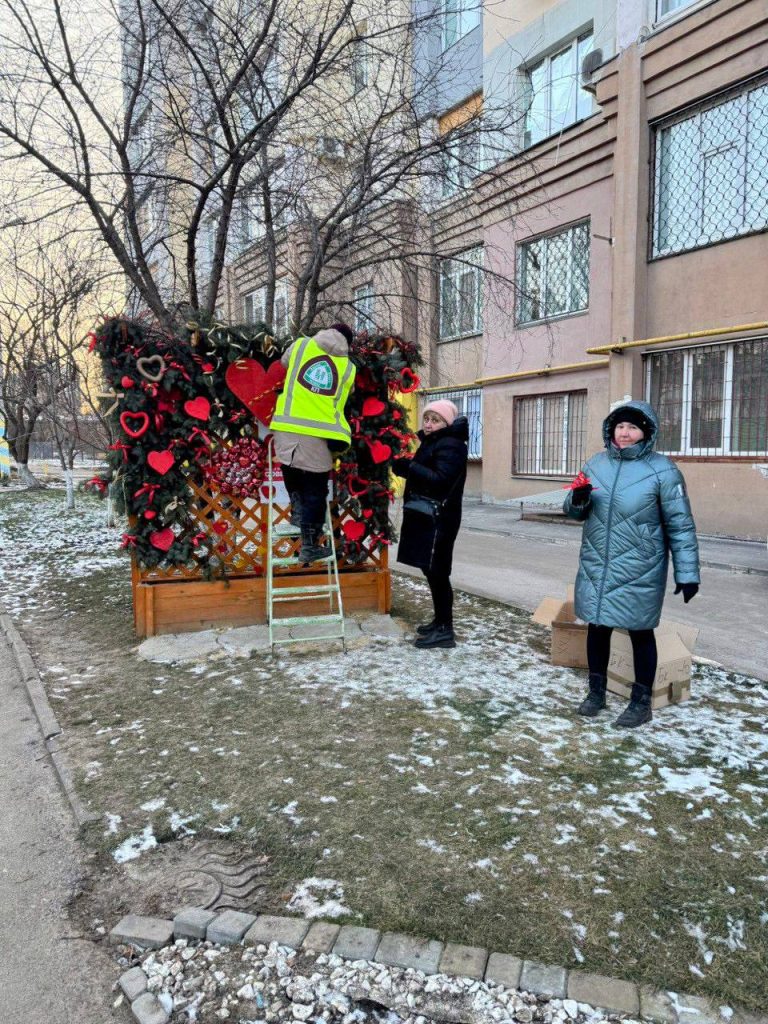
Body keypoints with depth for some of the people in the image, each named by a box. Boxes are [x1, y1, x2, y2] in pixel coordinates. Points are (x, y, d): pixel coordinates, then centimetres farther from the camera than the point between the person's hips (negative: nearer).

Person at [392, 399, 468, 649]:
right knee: (432, 571, 14)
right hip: (427, 517, 10)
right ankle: (440, 621, 25)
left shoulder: (450, 445, -13)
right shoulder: (431, 442, 19)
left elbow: (440, 479, -25)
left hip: (438, 519, -10)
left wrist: (409, 465, -21)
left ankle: (445, 630, -2)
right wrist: (403, 466, 1)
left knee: (437, 573, -8)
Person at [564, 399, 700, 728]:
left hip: (639, 570, -4)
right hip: (596, 565, 4)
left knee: (640, 631, 8)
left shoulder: (662, 470, -9)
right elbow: (575, 512, 12)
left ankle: (641, 702, 24)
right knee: (597, 625, 13)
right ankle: (596, 691, 31)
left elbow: (680, 526, -7)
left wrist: (687, 573, -10)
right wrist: (578, 500, -12)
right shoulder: (596, 464, 5)